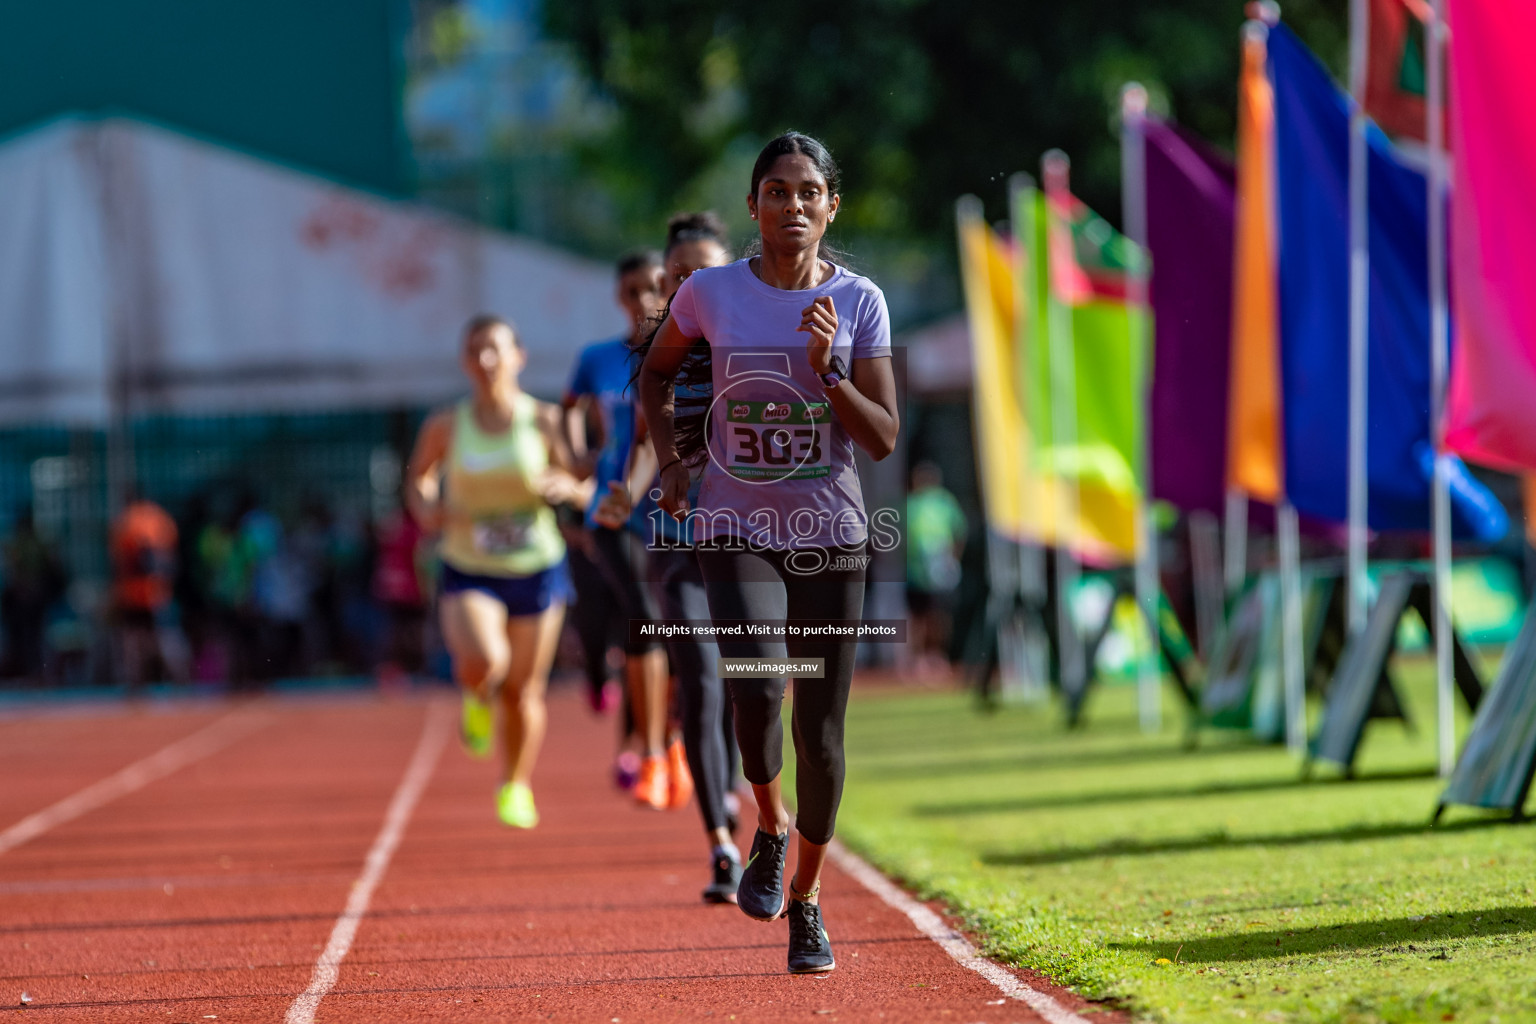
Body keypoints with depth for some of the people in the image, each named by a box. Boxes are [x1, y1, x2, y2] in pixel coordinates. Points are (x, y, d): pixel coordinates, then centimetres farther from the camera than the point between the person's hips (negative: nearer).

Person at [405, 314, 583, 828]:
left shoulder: (543, 421, -6)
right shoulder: (445, 426, -4)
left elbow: (584, 486, 2)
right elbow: (418, 477, 13)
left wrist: (564, 486, -20)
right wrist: (425, 507, -8)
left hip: (536, 569, 1)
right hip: (468, 571, -1)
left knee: (523, 690, 8)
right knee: (482, 663, -27)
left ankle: (516, 787, 31)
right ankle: (478, 699, 11)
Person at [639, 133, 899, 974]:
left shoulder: (859, 302, -2)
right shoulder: (710, 293, -2)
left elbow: (883, 439, -4)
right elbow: (656, 374, 17)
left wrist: (826, 369, -17)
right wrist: (671, 459, 4)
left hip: (830, 535, 1)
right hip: (735, 532, -1)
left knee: (820, 732, 3)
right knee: (758, 688, -25)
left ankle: (806, 897, 24)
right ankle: (769, 830, 4)